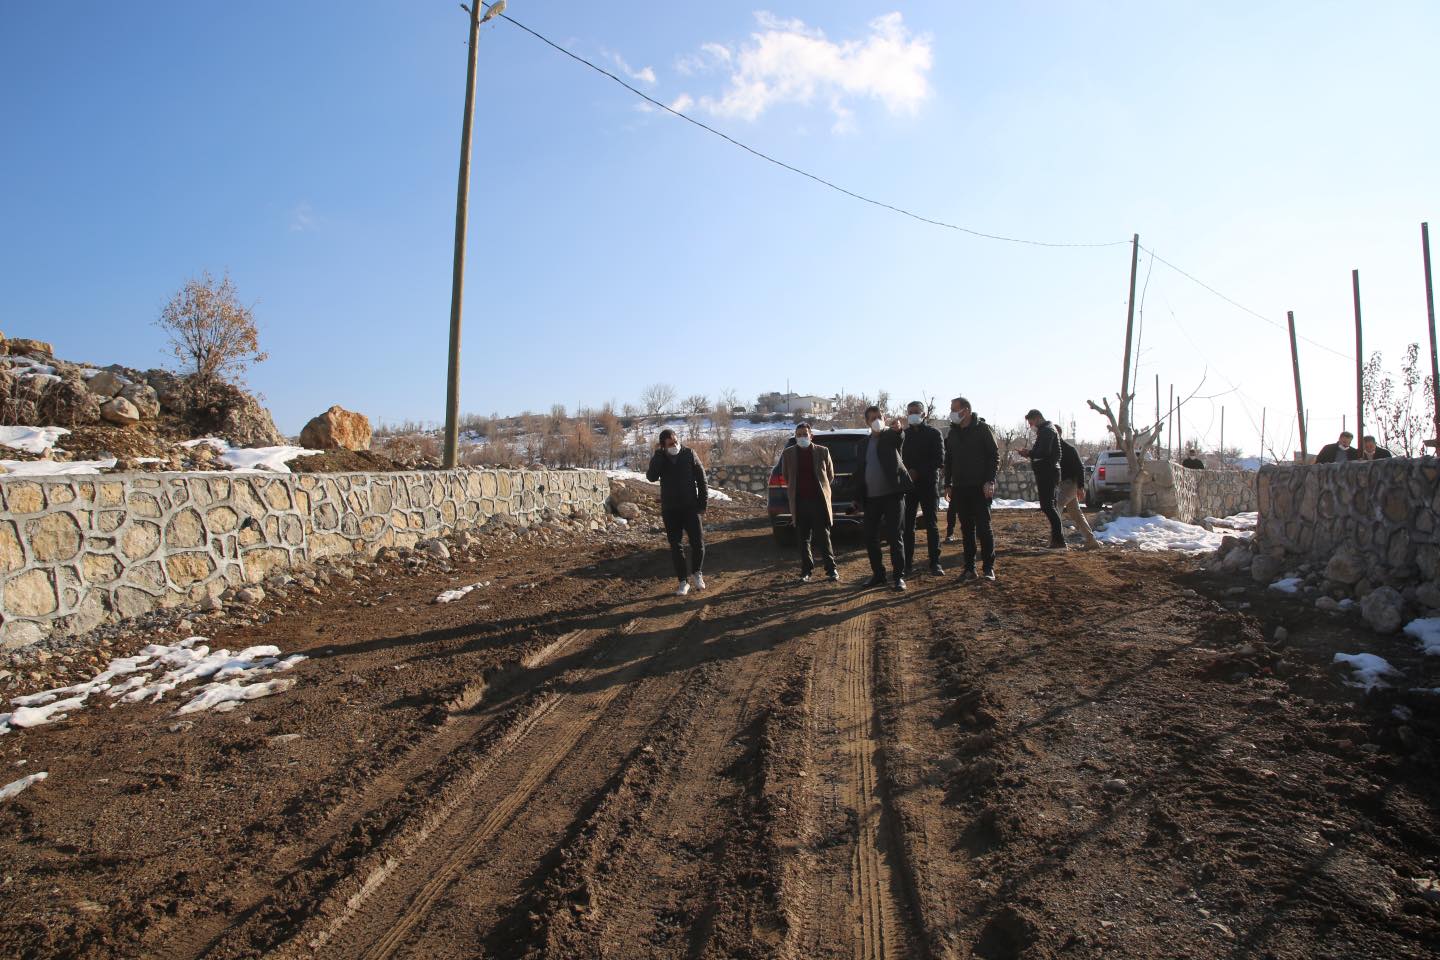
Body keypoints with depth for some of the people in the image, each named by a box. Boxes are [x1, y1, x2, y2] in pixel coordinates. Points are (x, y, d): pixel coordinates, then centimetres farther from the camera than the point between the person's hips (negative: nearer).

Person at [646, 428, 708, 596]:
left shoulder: (689, 454, -2)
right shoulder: (659, 459, 0)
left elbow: (701, 477, 2)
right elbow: (651, 477, -18)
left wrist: (702, 500, -2)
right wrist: (658, 455, -22)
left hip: (690, 506, -1)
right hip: (670, 509, 1)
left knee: (698, 542, -5)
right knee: (676, 546, 3)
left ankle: (697, 573, 20)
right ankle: (683, 582, 13)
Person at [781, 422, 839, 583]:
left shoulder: (822, 452, 2)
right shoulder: (788, 454, 4)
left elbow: (830, 475, 12)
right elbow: (785, 476, 17)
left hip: (819, 500, -1)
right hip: (799, 502, 2)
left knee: (823, 537, 0)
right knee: (803, 539, 6)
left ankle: (831, 569, 9)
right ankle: (806, 571, 14)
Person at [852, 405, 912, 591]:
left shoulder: (890, 436, 0)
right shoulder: (862, 444, 13)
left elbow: (899, 438, -25)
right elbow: (858, 471, 16)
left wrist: (897, 428, -49)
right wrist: (857, 496, 11)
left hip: (891, 494, -5)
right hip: (870, 498, 5)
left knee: (895, 536, -5)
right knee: (870, 538, 7)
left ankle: (899, 576, 2)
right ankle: (878, 575, 19)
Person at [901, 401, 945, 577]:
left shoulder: (934, 433, 2)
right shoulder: (903, 435, 10)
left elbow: (939, 460, -6)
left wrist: (917, 472, -14)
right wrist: (906, 473, -9)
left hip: (929, 484, -2)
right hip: (908, 484, 2)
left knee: (931, 525, 0)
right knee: (908, 526, 1)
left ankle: (935, 563, 3)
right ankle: (908, 564, 4)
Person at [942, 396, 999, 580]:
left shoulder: (982, 429, -4)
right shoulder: (953, 433, 12)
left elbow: (994, 456, -6)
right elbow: (948, 461, 17)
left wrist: (989, 481, -14)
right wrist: (948, 484, 11)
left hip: (981, 488, -5)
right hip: (960, 489, 5)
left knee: (983, 527, -5)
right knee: (966, 529, 6)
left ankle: (989, 567, 4)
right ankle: (969, 568, 10)